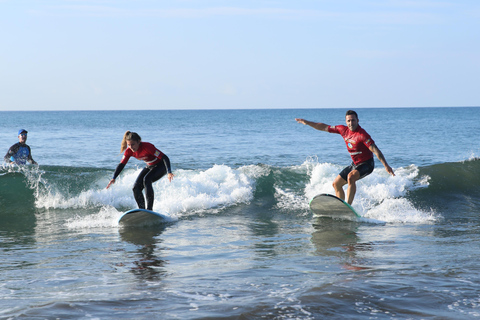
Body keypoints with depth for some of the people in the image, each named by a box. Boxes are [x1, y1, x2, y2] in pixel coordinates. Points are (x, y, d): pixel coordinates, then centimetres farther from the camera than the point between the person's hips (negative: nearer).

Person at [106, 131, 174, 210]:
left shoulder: (147, 147, -33)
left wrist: (169, 172, -49)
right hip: (149, 167, 7)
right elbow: (121, 164, -5)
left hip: (161, 165, -7)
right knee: (136, 188, -8)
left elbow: (164, 158, -35)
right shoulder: (129, 151, -14)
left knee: (146, 179, -32)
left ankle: (149, 209, -30)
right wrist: (113, 178, -17)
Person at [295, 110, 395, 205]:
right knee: (336, 183, 10)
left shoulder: (362, 135, -24)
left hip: (366, 164, -8)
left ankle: (348, 206, -36)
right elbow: (325, 127, 8)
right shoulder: (343, 130, -3)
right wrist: (307, 123, 7)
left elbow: (375, 150, -29)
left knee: (351, 176, -35)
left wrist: (386, 165, -36)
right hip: (355, 164, 9)